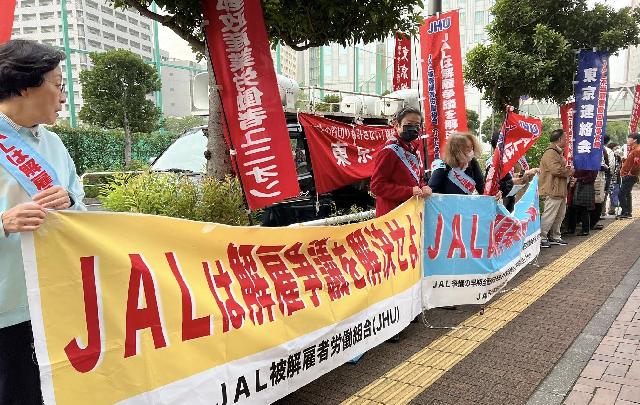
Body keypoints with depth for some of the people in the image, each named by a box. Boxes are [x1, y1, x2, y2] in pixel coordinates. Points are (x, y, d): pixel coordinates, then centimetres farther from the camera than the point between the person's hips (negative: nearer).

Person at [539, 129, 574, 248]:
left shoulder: (558, 152, 20)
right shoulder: (550, 153, -15)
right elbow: (556, 169, -25)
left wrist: (567, 170, 8)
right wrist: (568, 172, -8)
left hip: (560, 190, 11)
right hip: (553, 190, -11)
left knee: (560, 215, 15)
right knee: (549, 215, -8)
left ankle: (555, 236, 24)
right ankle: (541, 238, -2)